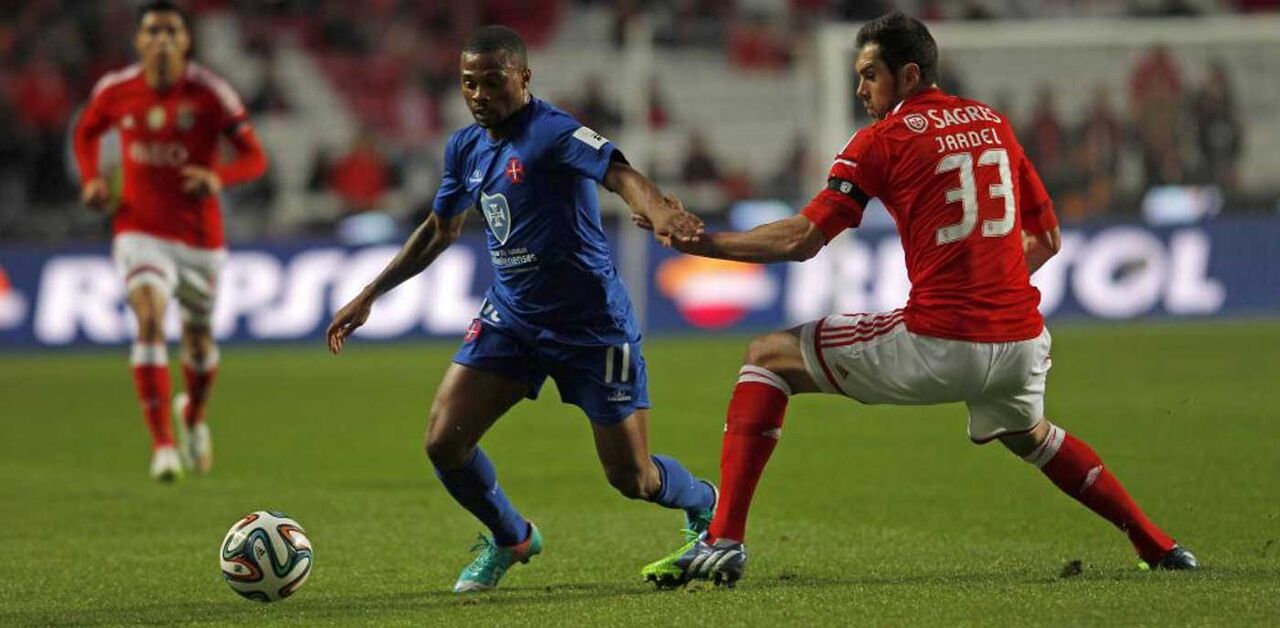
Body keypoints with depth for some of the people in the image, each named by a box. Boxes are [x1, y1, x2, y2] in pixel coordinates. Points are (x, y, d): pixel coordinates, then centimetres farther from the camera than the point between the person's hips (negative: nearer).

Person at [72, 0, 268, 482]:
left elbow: (254, 158, -10)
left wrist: (219, 178, -30)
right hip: (141, 230, 0)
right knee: (150, 320, -23)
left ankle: (194, 414, 49)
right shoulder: (115, 90, -4)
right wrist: (91, 180, -2)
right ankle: (163, 446, -24)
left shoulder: (209, 93, -12)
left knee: (198, 337, 15)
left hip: (200, 236, 0)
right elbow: (86, 132, 17)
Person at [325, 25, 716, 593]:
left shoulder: (552, 132, -20)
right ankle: (511, 539, 23)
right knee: (443, 443, -6)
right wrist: (369, 296, 22)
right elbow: (440, 230, 21)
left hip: (592, 326, -6)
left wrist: (660, 215, -60)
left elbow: (619, 173, -38)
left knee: (631, 478, 0)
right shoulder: (466, 148, 4)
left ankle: (705, 506, 36)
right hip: (510, 318, 6)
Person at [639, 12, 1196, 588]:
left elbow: (799, 241, -5)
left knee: (767, 357, 7)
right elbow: (1047, 239, 21)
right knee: (1031, 437, 39)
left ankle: (722, 541, -3)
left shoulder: (881, 140, -1)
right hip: (1021, 340, 6)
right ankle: (1157, 545, 36)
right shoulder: (994, 123, 16)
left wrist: (701, 243, 2)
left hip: (937, 346, -6)